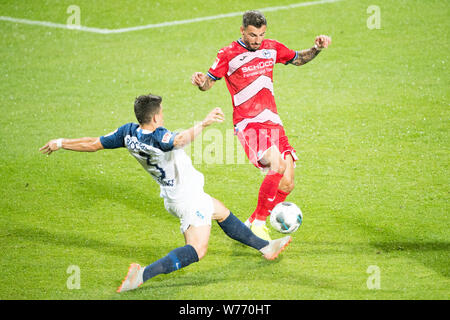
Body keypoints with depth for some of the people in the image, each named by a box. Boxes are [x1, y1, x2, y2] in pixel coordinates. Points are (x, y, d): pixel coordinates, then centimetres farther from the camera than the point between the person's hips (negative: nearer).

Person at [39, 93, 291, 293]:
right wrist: (203, 124, -65)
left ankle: (266, 247, 40)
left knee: (223, 213, 27)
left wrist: (61, 143, 14)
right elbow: (180, 140, -53)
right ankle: (143, 275, -28)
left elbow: (94, 144, 1)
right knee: (197, 248, -19)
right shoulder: (158, 137, -29)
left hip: (171, 196, 10)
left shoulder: (128, 133, -6)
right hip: (188, 198, -10)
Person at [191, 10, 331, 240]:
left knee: (286, 185, -1)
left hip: (273, 122, 6)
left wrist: (317, 48, 7)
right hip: (247, 124, -6)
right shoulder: (228, 55, -5)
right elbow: (209, 82, -4)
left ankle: (253, 223, 18)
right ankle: (258, 223, -16)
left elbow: (298, 59, 25)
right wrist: (200, 81, -27)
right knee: (278, 165, -29)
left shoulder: (271, 48, 10)